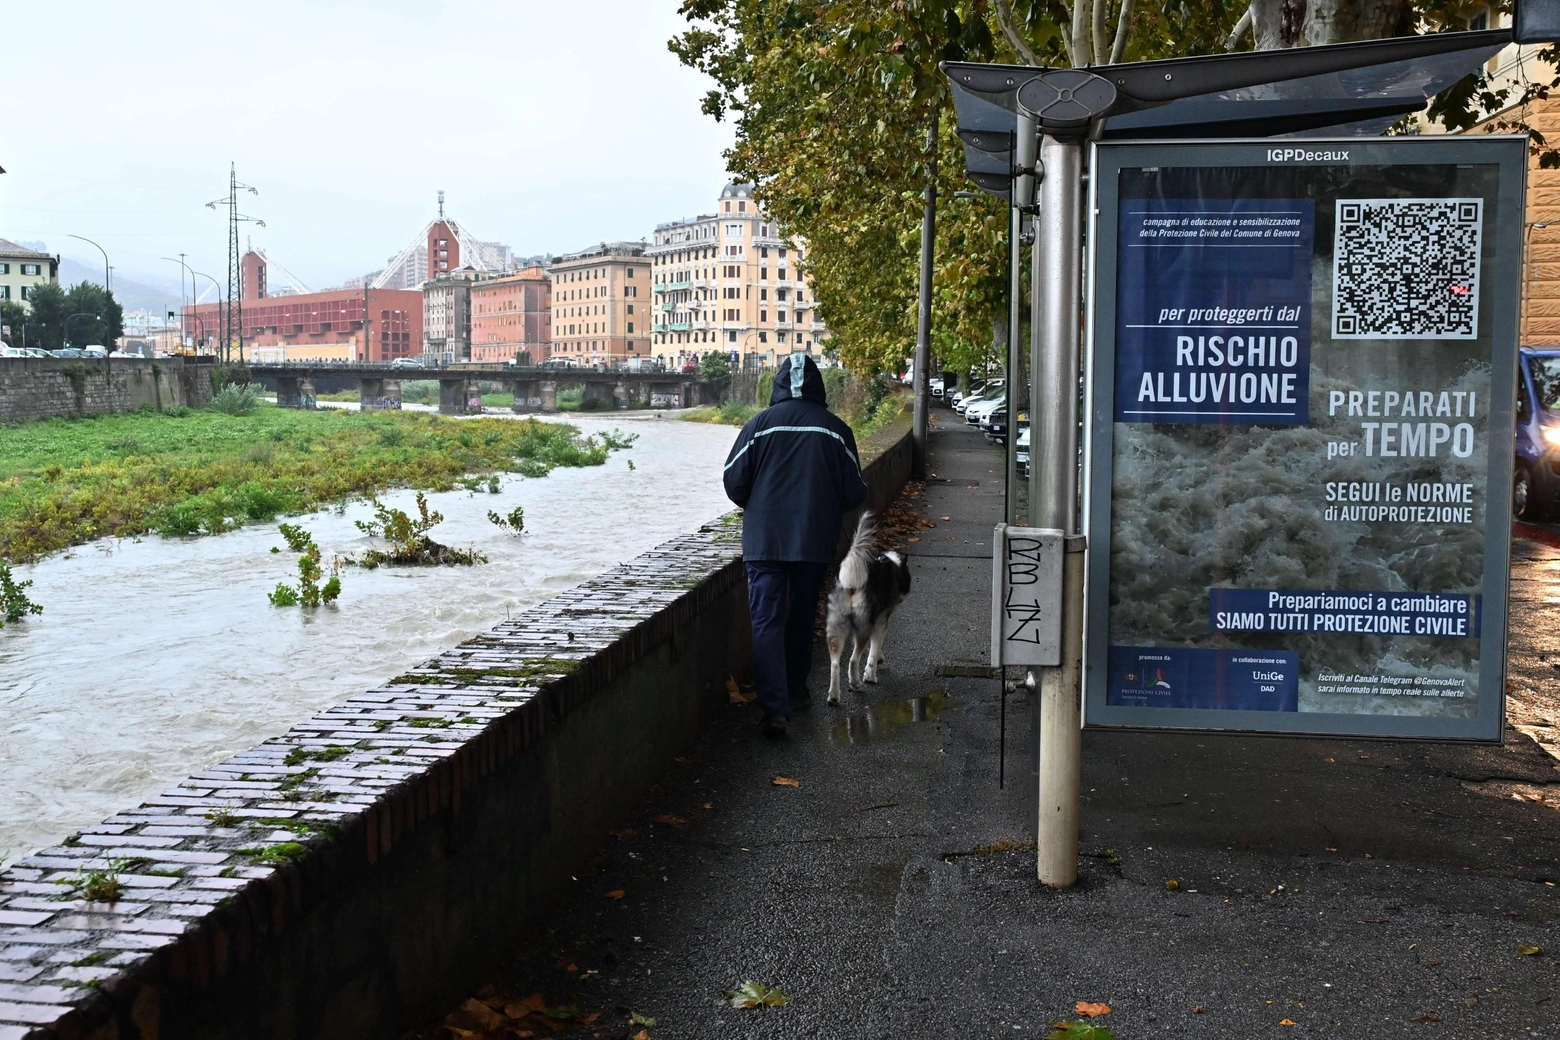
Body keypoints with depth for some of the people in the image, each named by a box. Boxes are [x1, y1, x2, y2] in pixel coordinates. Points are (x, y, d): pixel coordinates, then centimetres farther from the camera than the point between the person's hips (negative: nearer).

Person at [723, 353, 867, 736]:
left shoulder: (761, 424, -4)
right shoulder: (835, 429, -1)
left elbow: (734, 481, -2)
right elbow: (854, 492, 1)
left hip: (765, 541, -2)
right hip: (815, 542, 2)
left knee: (766, 621, -4)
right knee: (801, 618, 18)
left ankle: (775, 707, -14)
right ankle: (796, 690, 30)